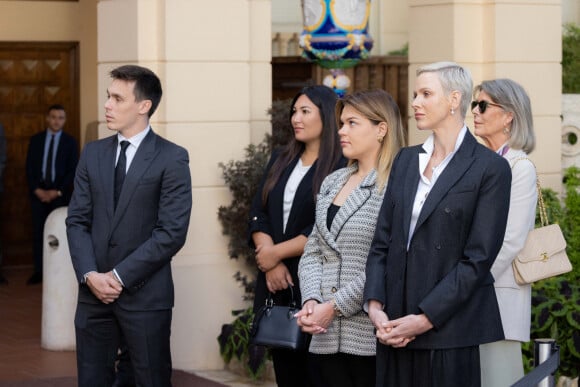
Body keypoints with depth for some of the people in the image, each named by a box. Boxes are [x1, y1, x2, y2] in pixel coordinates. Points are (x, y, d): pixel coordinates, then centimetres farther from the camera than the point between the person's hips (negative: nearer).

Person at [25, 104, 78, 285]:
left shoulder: (70, 142, 3)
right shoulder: (36, 140, 9)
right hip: (38, 192, 2)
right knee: (38, 231, -1)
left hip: (60, 194, -2)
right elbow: (29, 167, 6)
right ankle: (39, 271, 2)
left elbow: (73, 170, -1)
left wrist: (58, 192, -9)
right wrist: (37, 190, -6)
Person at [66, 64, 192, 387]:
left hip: (145, 294, -4)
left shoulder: (172, 158, -5)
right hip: (93, 291, 5)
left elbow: (172, 232, -12)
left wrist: (120, 276, -13)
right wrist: (89, 275, -8)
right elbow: (77, 220, 7)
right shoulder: (93, 154, 10)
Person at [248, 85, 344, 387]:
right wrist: (270, 263, -7)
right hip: (276, 282, 6)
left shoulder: (341, 167, -8)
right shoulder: (280, 161, 14)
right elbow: (258, 214, 8)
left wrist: (276, 252, -9)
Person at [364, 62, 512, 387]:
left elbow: (478, 258, -11)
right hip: (394, 324, 5)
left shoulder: (491, 168, -5)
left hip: (449, 330, -5)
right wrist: (375, 305, -4)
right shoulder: (406, 160, 14)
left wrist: (425, 318, -15)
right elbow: (382, 240, 11)